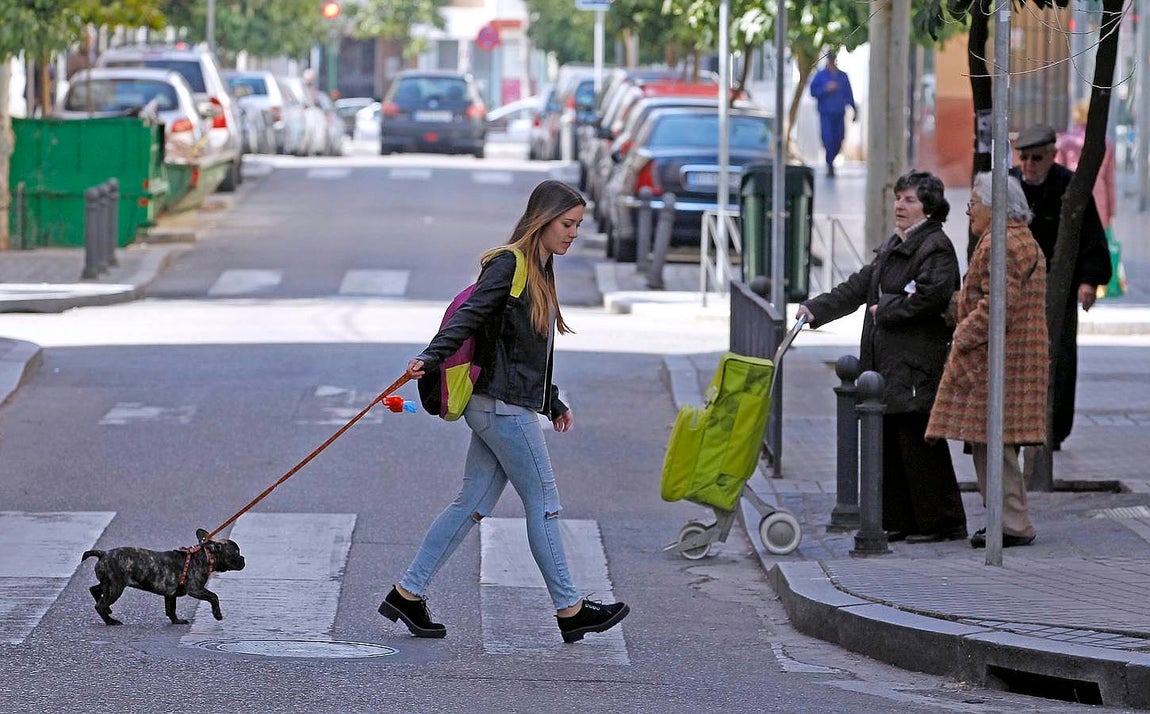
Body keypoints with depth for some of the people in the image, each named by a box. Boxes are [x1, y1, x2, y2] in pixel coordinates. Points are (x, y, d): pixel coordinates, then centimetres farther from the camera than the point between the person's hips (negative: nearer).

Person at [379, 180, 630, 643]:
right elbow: (469, 316, -22)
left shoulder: (541, 273, 18)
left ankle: (407, 595, 11)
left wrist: (553, 403, 29)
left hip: (512, 407, 9)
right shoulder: (508, 264, -11)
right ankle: (570, 610, 6)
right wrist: (431, 357, -35)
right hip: (503, 407, -9)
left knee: (472, 505, 8)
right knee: (543, 503, -2)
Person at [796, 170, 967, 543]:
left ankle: (941, 522, 0)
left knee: (918, 445, -7)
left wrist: (886, 310, -12)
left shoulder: (936, 247, -9)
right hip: (885, 364, 9)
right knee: (888, 442, 10)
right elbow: (859, 286, 21)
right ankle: (898, 522, 17)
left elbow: (932, 295, -22)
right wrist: (817, 309, 10)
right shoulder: (892, 247, 21)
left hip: (916, 365, -9)